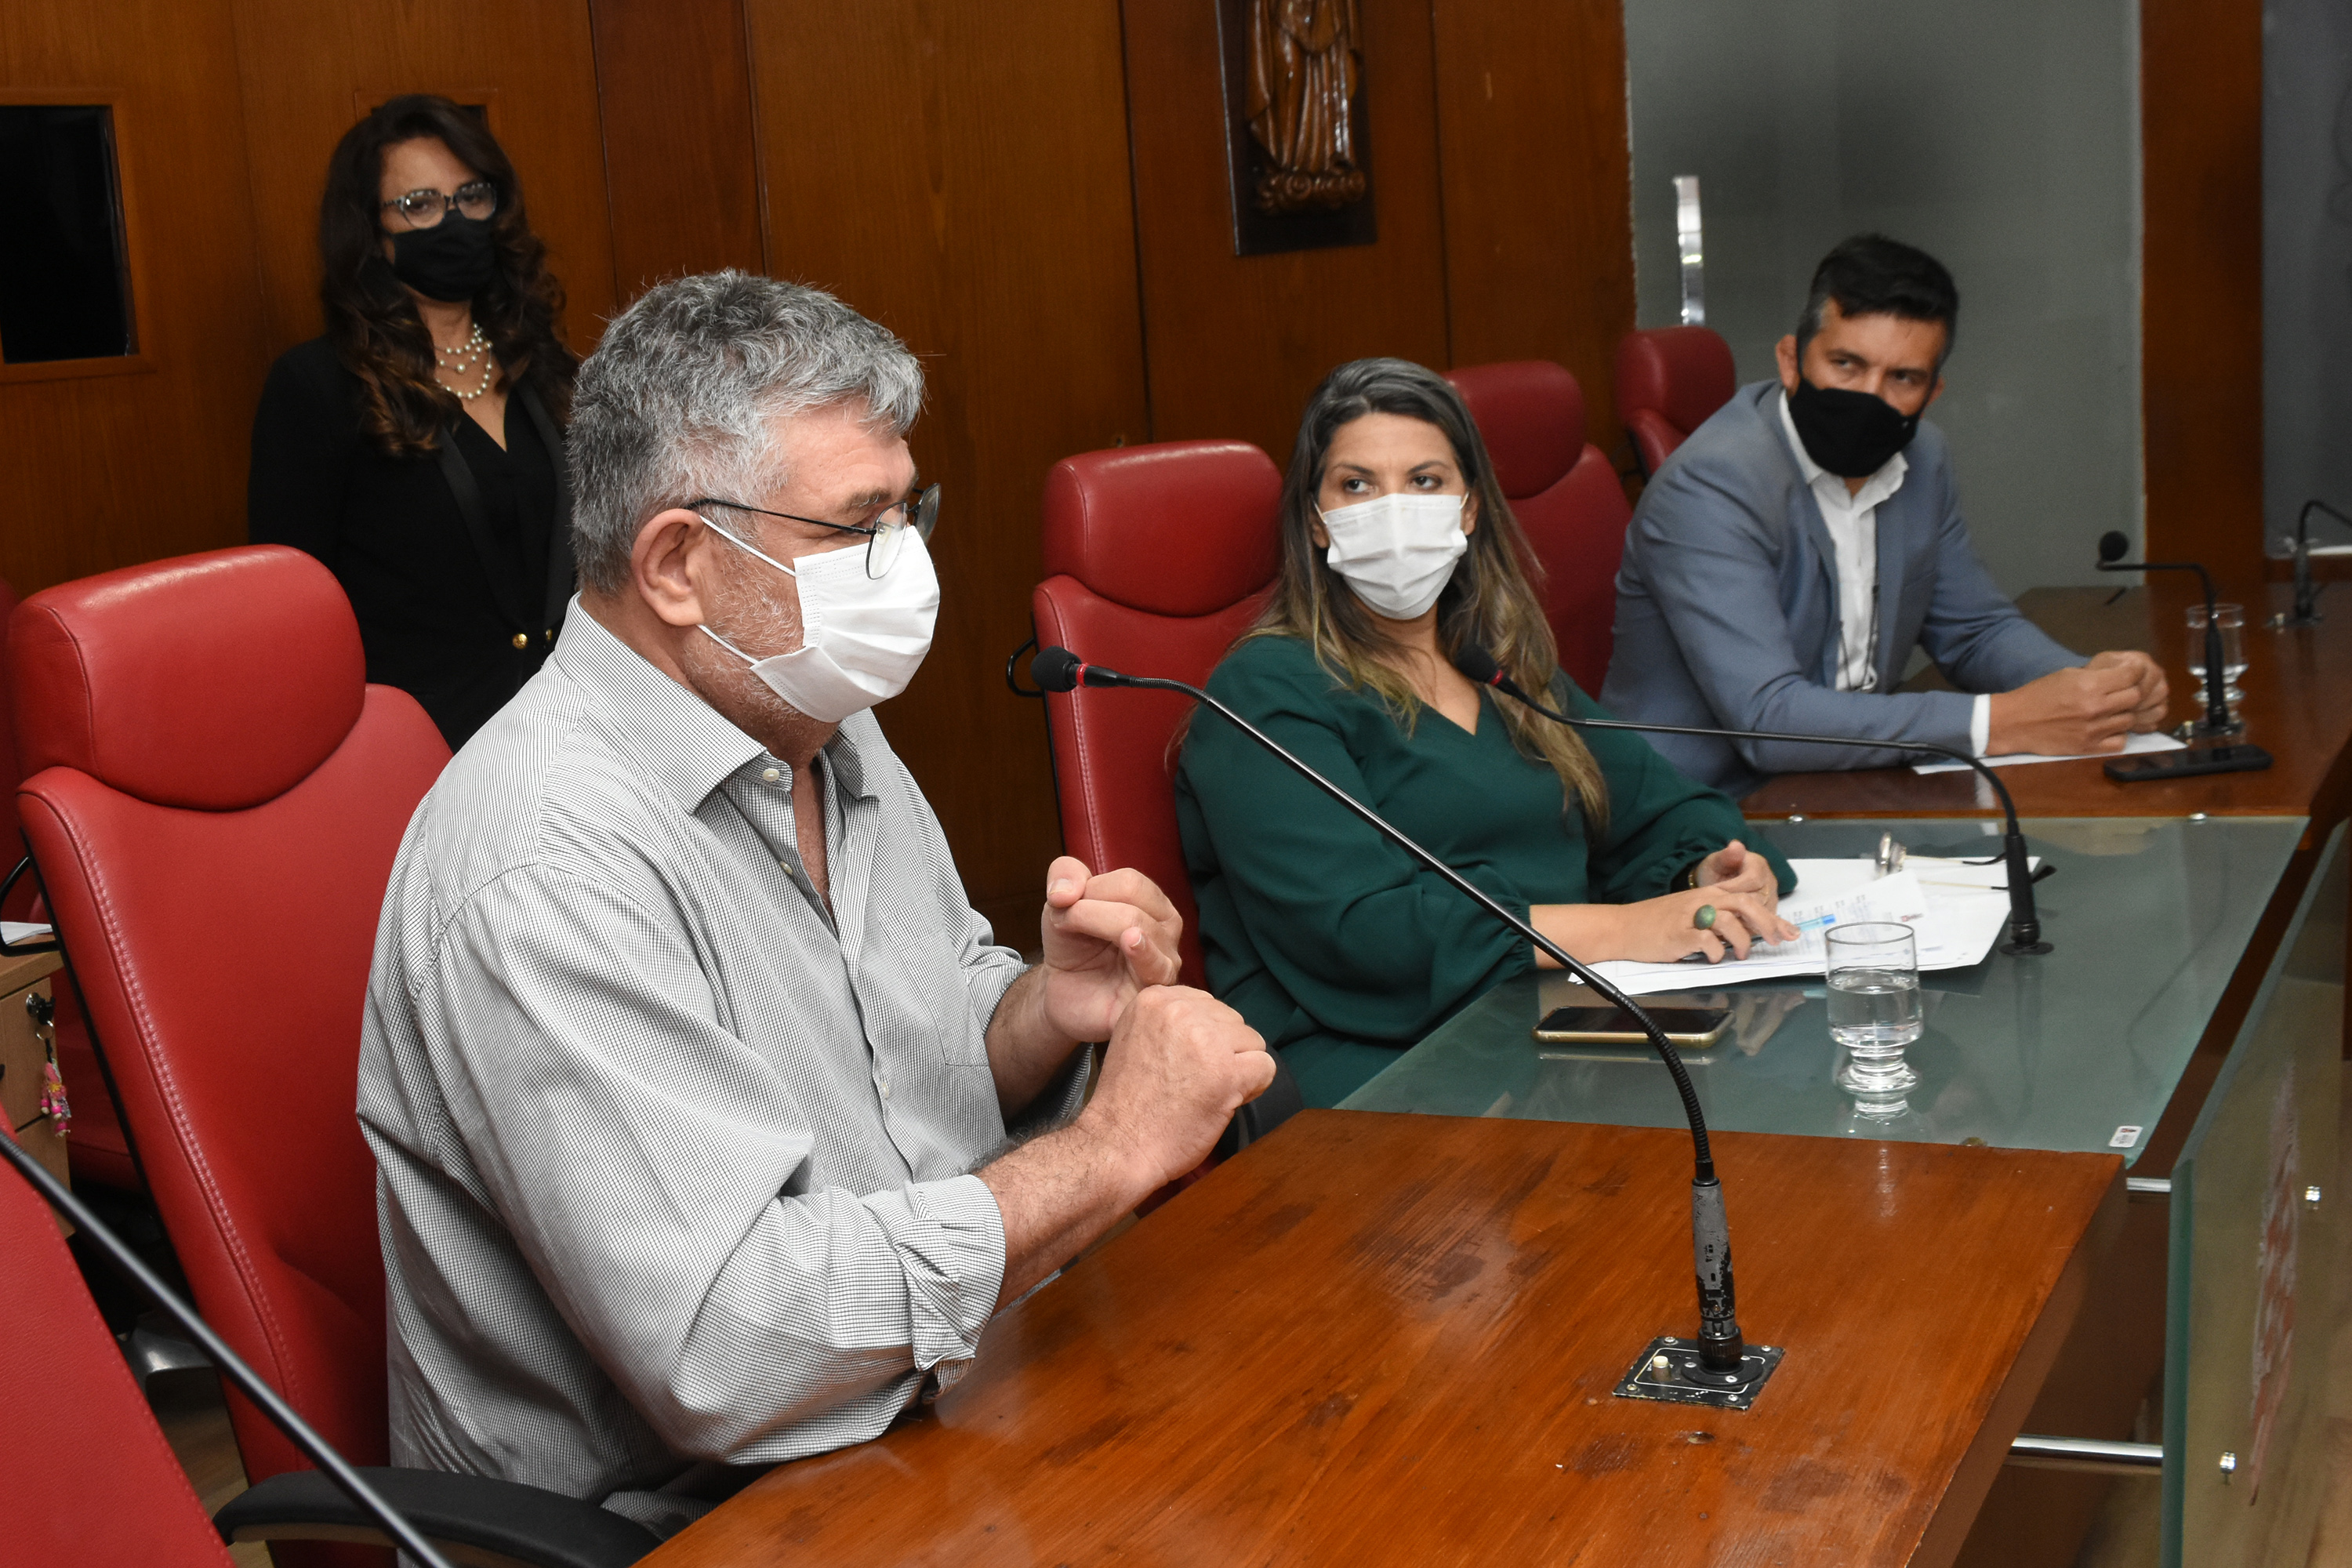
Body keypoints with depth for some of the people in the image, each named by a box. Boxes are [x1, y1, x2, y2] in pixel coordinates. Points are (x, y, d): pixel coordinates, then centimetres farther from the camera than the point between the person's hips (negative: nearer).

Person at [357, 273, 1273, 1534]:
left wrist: (1051, 1011, -7)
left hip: (931, 1422, 8)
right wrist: (1109, 1150, -23)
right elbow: (721, 1350, -30)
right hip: (689, 1515, -8)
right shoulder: (548, 871, -23)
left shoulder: (823, 731, 7)